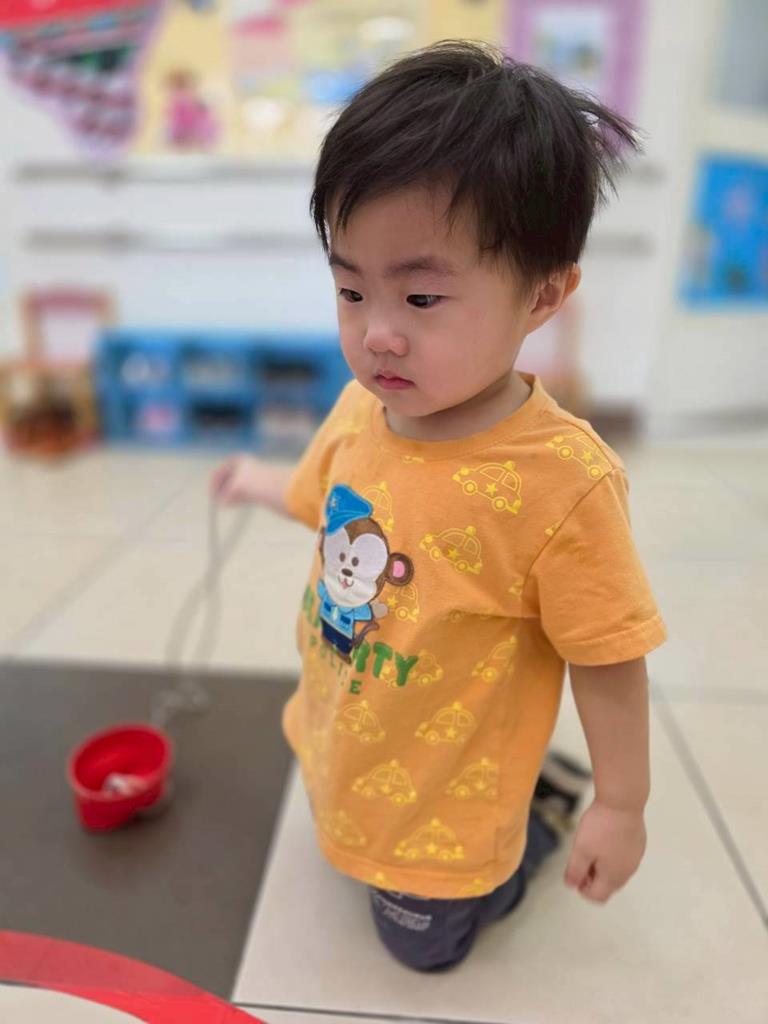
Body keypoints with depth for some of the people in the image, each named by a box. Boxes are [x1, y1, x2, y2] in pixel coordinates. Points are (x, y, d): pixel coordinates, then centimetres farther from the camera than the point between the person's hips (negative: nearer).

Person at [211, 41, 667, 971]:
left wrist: (620, 808, -11)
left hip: (444, 802, -6)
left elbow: (607, 659, -24)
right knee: (350, 848, 35)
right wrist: (263, 484, 23)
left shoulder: (561, 480, -35)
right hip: (340, 751, 6)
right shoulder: (361, 406, -17)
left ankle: (547, 799, 37)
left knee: (424, 941, 22)